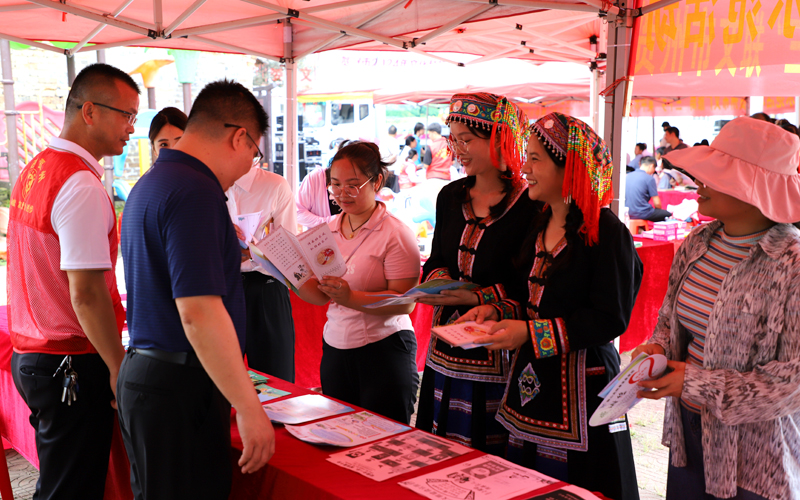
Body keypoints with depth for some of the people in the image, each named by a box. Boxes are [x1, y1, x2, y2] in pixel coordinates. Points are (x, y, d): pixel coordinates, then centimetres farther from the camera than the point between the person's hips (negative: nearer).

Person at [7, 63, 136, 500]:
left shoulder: (34, 169, 10)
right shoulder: (82, 186, -19)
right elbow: (86, 293, -23)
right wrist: (118, 367, -15)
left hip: (28, 354, 9)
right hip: (72, 365, -9)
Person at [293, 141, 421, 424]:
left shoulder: (396, 234, -10)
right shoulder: (329, 229, 9)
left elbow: (405, 302, -17)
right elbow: (321, 296, 10)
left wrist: (351, 298, -28)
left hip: (384, 350, -6)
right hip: (335, 347, 6)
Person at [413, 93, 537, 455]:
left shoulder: (529, 205, -11)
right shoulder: (451, 196, 10)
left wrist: (477, 297, -19)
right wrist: (437, 279, -2)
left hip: (497, 350, -6)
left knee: (491, 461, 3)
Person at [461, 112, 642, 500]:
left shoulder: (606, 232, -15)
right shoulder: (539, 224, 10)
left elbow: (610, 320, -19)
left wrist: (531, 333, -21)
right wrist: (496, 309, 2)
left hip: (580, 387, -7)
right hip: (532, 380, 8)